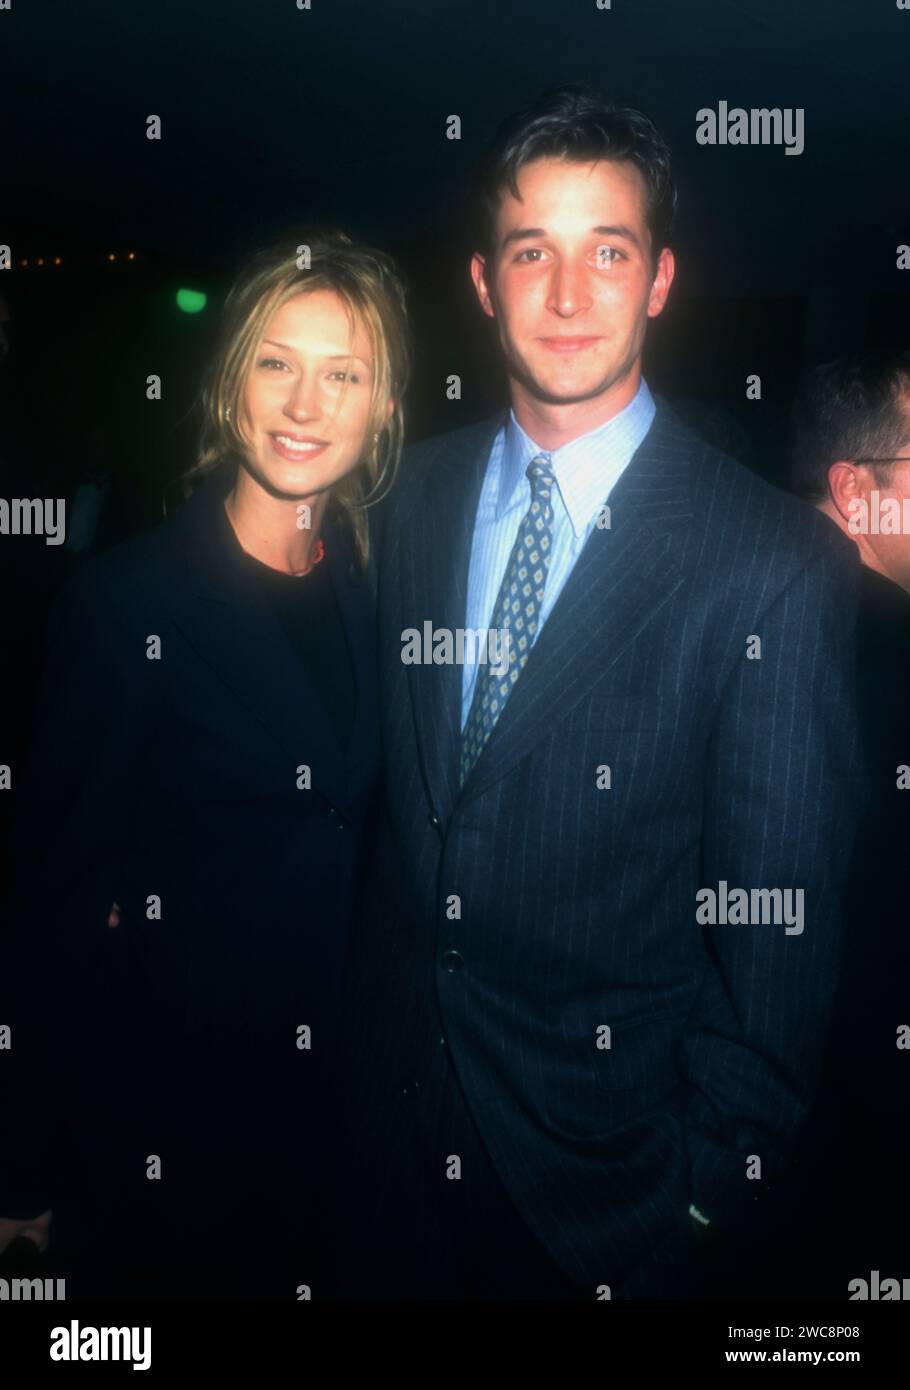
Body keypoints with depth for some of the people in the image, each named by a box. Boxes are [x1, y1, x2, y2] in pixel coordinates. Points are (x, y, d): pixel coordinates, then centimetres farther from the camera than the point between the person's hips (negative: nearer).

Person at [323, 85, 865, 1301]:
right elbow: (392, 782, 5)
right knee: (376, 1280, 24)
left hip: (603, 1154, -4)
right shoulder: (418, 495, -2)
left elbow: (778, 929, -13)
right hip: (390, 1102, 5)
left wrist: (712, 1190, -7)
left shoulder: (778, 565, -18)